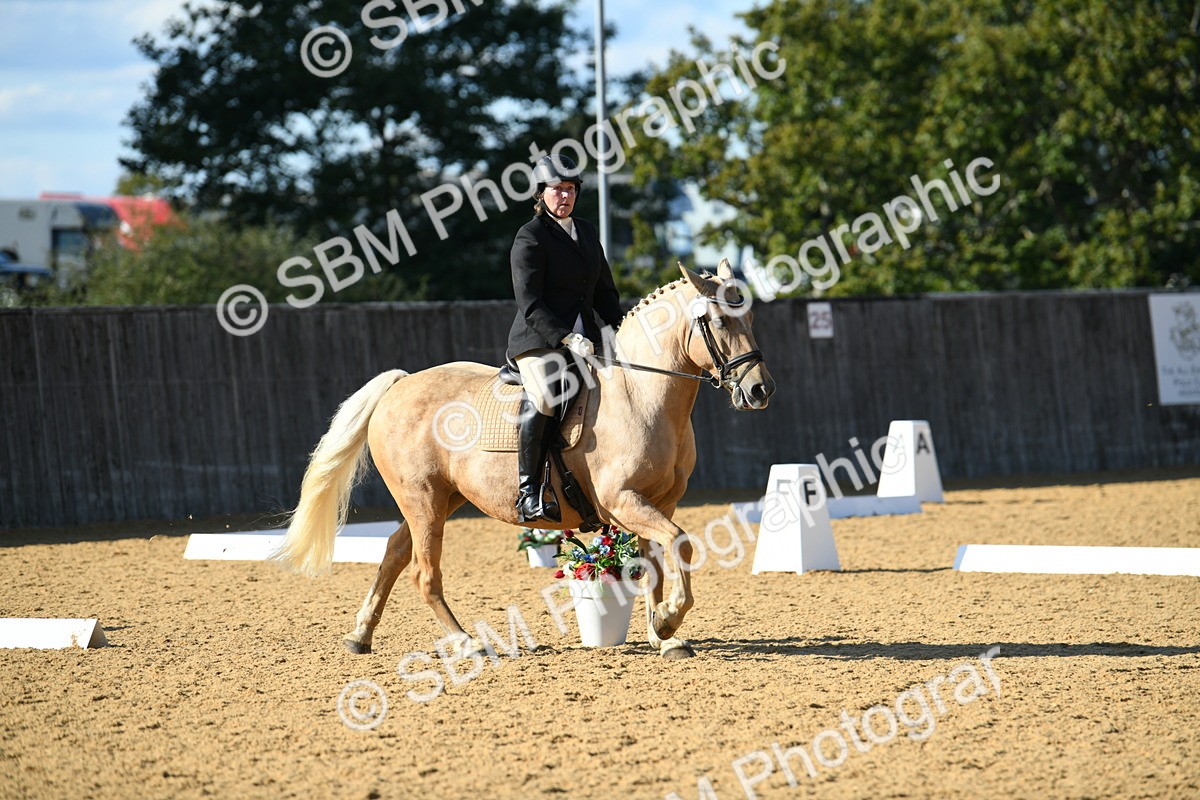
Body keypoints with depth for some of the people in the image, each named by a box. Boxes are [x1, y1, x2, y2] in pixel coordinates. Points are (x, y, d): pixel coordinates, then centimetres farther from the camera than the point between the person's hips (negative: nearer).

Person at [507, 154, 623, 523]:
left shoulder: (587, 232, 18)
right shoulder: (530, 237, -5)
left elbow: (604, 291, 24)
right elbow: (529, 304, -12)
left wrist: (624, 326, 6)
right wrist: (566, 338, -23)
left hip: (584, 338, 8)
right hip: (538, 340, -8)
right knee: (544, 396, -33)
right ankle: (528, 492, -31)